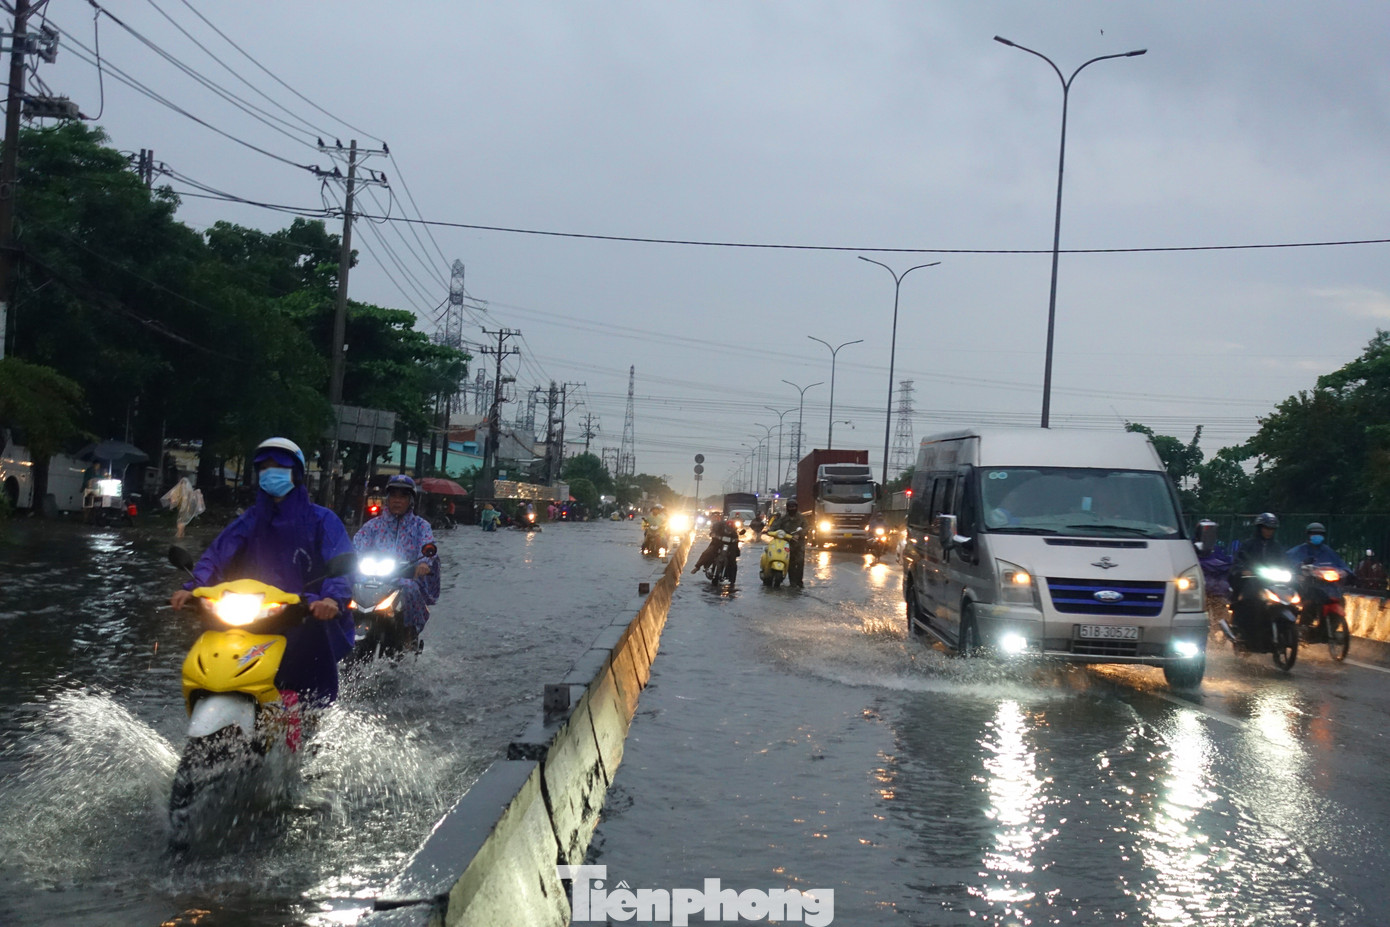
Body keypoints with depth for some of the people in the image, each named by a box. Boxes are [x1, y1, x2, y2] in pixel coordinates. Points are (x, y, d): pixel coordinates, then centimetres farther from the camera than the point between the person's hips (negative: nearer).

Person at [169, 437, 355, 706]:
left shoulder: (321, 520, 5)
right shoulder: (252, 520, 18)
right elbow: (218, 555, 5)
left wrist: (333, 598, -31)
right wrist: (192, 588, -14)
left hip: (311, 617, -4)